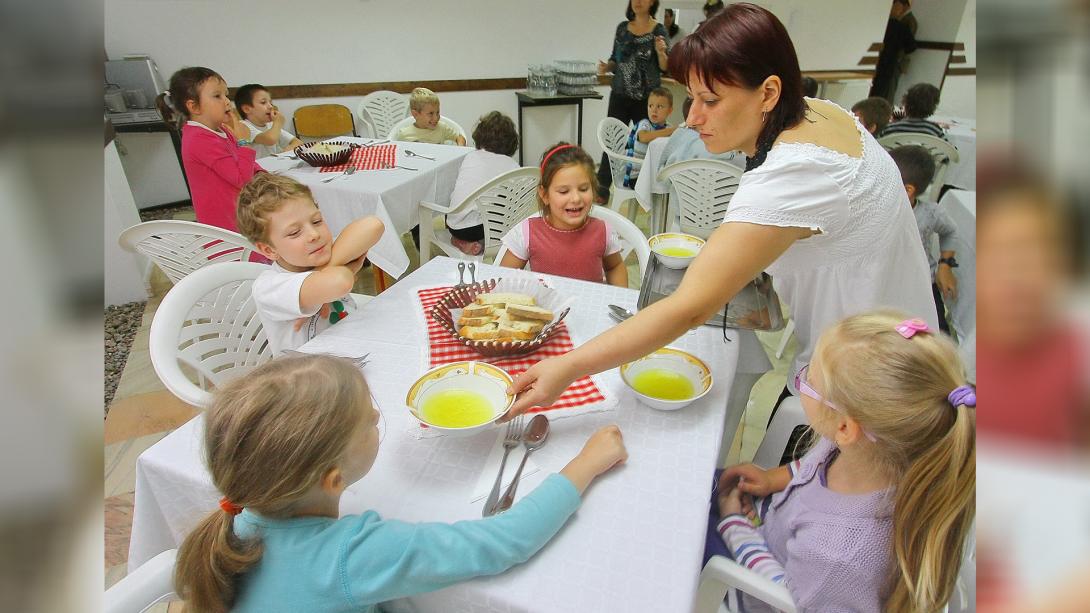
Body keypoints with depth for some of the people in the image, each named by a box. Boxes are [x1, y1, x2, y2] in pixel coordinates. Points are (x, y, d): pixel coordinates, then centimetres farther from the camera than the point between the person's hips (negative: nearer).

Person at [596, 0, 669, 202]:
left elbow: (664, 68, -5)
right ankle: (602, 187, 3)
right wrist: (606, 67, -5)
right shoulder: (622, 27, 7)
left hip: (647, 96, -2)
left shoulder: (658, 30, -2)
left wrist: (660, 52, -24)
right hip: (620, 94, 2)